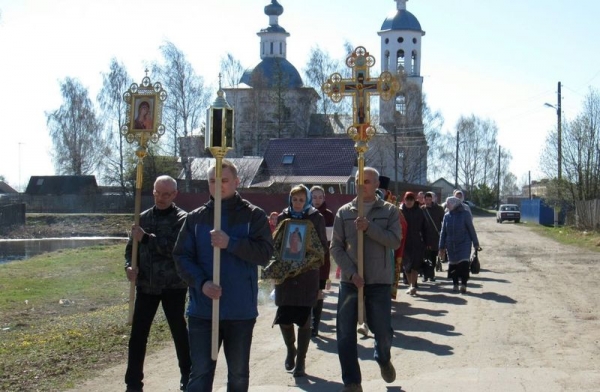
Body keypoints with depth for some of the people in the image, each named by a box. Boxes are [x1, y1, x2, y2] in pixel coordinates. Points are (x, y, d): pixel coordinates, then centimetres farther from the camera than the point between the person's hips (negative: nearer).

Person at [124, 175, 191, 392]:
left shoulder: (182, 219, -6)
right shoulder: (143, 217, 8)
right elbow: (131, 247, 12)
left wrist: (146, 237, -24)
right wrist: (130, 266, -8)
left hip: (174, 286, -3)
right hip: (146, 285, 4)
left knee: (179, 332, 10)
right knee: (137, 334, 1)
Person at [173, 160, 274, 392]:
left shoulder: (253, 216, 1)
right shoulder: (195, 218, 6)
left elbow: (265, 253, -10)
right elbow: (181, 257, 1)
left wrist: (230, 243, -22)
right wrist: (201, 283, -15)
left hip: (241, 311, 0)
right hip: (202, 310, 1)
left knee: (239, 373, 13)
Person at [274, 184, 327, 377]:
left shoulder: (316, 218, 1)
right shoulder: (282, 217, 7)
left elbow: (323, 246, 4)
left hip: (308, 275, -2)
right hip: (285, 274, 2)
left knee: (304, 318, 1)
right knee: (283, 318, -1)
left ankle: (300, 361, 15)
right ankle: (290, 349, 29)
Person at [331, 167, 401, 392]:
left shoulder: (389, 211, 3)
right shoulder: (344, 212, 5)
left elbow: (395, 241, -9)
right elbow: (336, 247, 1)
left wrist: (369, 228, -20)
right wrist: (351, 273, -11)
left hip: (379, 281, -1)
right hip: (349, 281, 1)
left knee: (383, 330, 4)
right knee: (345, 334, -1)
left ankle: (383, 360, 38)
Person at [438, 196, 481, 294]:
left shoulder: (465, 214, -8)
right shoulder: (447, 216, 3)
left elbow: (471, 229, -4)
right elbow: (443, 232, 7)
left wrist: (476, 244, -3)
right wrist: (442, 247, 7)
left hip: (464, 243, -4)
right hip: (451, 245, 4)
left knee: (464, 264, -11)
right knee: (453, 264, 9)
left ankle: (463, 284, -5)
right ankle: (455, 284, 22)